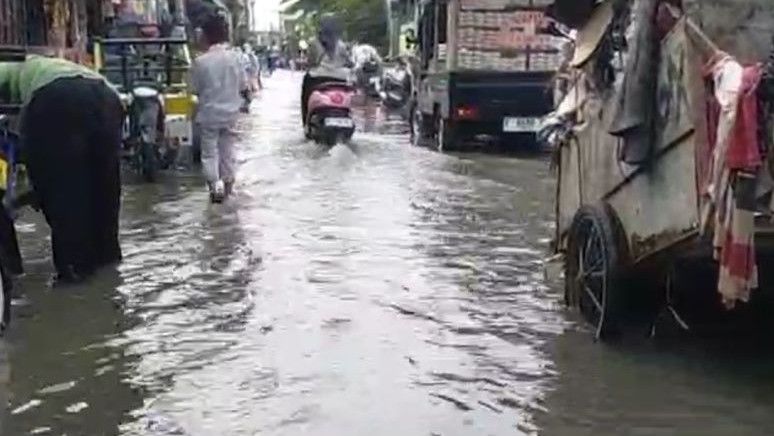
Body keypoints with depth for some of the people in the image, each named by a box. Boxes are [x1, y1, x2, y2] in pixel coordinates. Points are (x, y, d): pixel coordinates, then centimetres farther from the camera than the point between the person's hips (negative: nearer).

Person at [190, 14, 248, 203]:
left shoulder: (200, 61, -15)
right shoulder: (235, 57, -7)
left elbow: (195, 89, -7)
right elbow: (243, 87, 0)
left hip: (209, 114, -3)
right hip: (230, 113, 3)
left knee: (210, 152, 6)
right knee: (227, 150, 17)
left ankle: (215, 184, -9)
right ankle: (227, 184, 25)